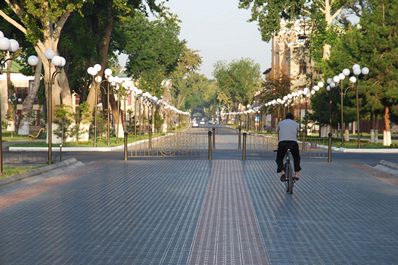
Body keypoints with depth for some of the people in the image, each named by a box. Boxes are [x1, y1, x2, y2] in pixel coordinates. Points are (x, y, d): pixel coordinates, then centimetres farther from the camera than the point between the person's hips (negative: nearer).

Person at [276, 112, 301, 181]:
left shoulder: (280, 123, 25)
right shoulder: (296, 124, 25)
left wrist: (279, 145, 43)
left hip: (282, 143, -1)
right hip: (293, 142, 1)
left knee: (279, 158, 18)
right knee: (296, 158, 26)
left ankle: (282, 172, -7)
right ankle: (297, 173, 10)